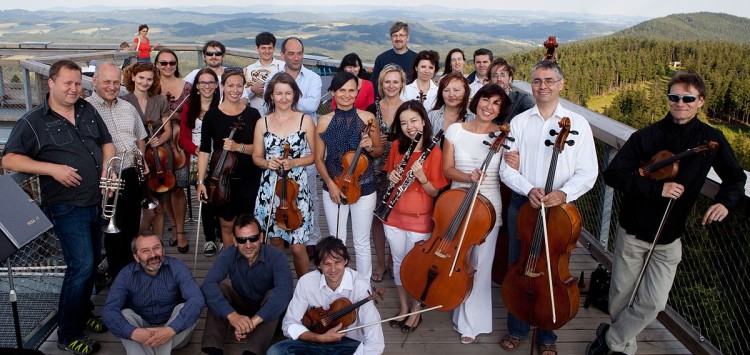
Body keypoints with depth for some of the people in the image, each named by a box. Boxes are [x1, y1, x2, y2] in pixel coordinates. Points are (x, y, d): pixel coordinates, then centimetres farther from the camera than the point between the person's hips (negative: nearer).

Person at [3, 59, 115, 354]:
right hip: (67, 207, -6)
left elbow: (107, 142, 16)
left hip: (97, 202, 6)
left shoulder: (88, 110, 8)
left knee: (90, 263, 17)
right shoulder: (33, 122, -8)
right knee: (82, 266, -10)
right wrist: (52, 168, -22)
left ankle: (83, 313, 37)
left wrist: (107, 166, -4)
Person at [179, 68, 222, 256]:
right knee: (205, 199, 4)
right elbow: (183, 136, 9)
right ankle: (209, 238, 16)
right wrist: (196, 149, -8)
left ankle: (222, 237, 10)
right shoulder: (189, 107, 10)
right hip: (198, 161, 2)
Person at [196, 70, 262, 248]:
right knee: (227, 224, 9)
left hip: (248, 179, 0)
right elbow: (204, 150, -2)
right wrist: (201, 181, -8)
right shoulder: (212, 115, 0)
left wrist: (238, 147, -21)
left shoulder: (252, 114, 1)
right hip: (221, 178, 0)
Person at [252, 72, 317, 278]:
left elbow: (314, 155, 2)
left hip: (297, 188, -3)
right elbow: (256, 157, 10)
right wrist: (267, 163, -12)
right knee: (275, 241, 13)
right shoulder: (262, 123, 5)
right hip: (269, 189, 3)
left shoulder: (305, 120, -2)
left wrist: (294, 162, -15)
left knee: (297, 246, -4)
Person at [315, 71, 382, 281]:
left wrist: (370, 148, -18)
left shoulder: (367, 118, -5)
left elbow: (379, 152, 5)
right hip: (333, 188, 1)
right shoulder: (324, 122, -2)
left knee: (362, 243, 9)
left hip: (363, 188, -1)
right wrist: (330, 183, -10)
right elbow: (319, 158, 2)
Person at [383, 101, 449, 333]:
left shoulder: (434, 152, -13)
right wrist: (391, 176, -9)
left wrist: (421, 177, -26)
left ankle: (416, 310, 29)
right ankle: (403, 307, 35)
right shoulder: (397, 146, -1)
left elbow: (435, 192, -9)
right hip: (394, 216, 4)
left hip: (420, 219, -4)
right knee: (398, 262, 16)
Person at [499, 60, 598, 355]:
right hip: (522, 204, 2)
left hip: (561, 207, -1)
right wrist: (528, 189, -18)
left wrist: (564, 193, -22)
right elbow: (507, 168, 0)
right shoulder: (519, 122, 3)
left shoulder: (578, 123, -1)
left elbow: (588, 172, -4)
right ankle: (517, 329, 31)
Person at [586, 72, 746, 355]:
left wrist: (725, 201, -12)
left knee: (653, 302, -1)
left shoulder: (712, 140, -5)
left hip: (669, 238, 1)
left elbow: (735, 177, 9)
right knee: (621, 297, 12)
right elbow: (612, 174, -17)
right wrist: (657, 188, -27)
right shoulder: (646, 136, -11)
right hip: (632, 231, -1)